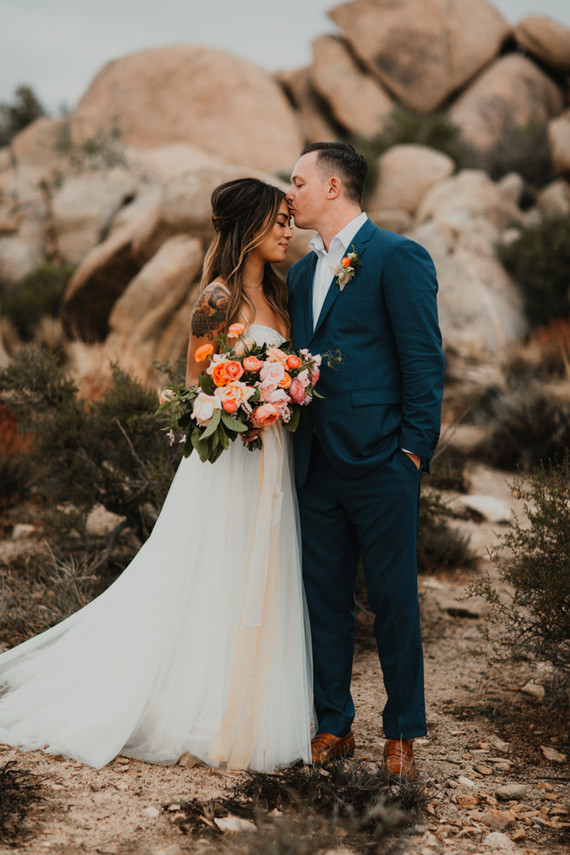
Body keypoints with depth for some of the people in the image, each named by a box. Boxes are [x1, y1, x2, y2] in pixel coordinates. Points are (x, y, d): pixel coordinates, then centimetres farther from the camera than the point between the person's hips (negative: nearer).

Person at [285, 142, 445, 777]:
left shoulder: (398, 258, -6)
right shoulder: (301, 272, 16)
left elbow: (424, 360, -9)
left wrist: (415, 450, -13)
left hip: (380, 464, -7)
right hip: (317, 467, 7)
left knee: (394, 602, 3)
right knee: (325, 598, 11)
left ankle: (401, 733, 16)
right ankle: (333, 725, 22)